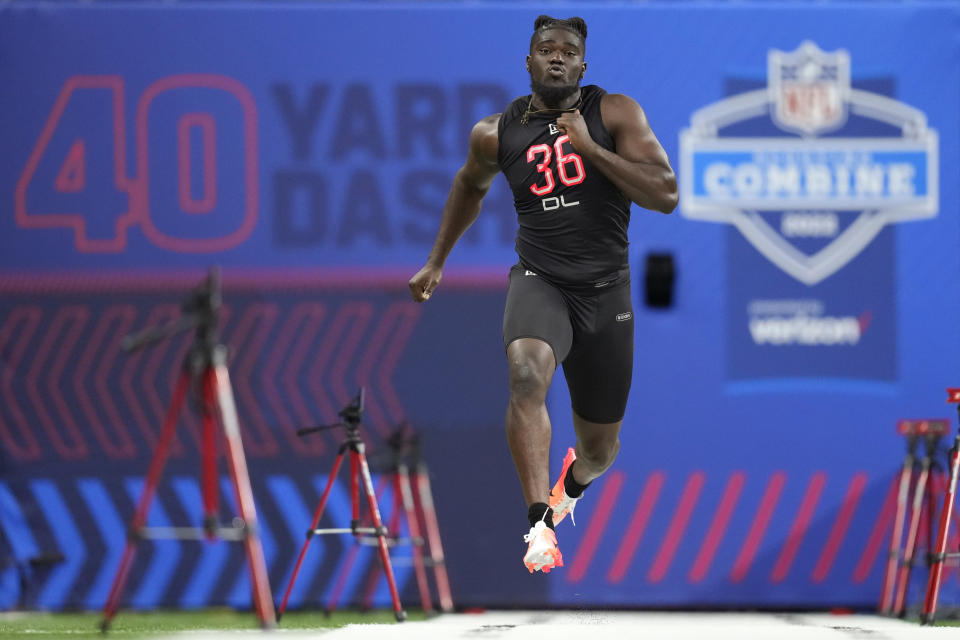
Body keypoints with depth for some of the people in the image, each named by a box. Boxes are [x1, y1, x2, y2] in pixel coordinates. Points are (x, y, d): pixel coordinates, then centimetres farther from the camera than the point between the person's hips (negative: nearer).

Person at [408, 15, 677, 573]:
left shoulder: (615, 114, -6)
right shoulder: (497, 133, 1)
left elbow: (666, 195, -15)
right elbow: (471, 186, 23)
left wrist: (590, 148, -21)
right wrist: (437, 263, 29)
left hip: (605, 291, 0)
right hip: (539, 280, 0)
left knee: (600, 449, 13)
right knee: (527, 373, -35)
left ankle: (570, 483, 53)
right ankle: (540, 527, -36)